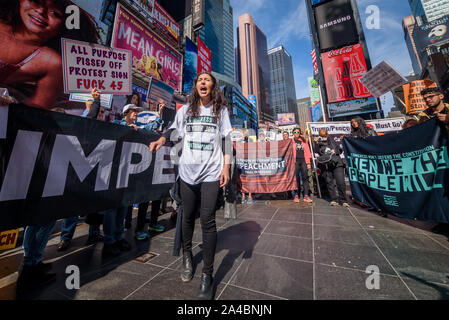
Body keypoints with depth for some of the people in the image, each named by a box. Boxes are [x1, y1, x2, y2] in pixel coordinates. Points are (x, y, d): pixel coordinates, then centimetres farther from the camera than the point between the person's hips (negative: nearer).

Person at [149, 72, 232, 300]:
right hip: (188, 170, 3)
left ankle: (207, 275, 16)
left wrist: (226, 167, -6)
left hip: (211, 172, -2)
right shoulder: (185, 110, 13)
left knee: (207, 220, -3)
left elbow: (227, 139, 3)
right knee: (188, 216, 14)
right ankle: (187, 255, 42)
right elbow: (175, 130, 17)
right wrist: (161, 140, -4)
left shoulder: (221, 110, 8)